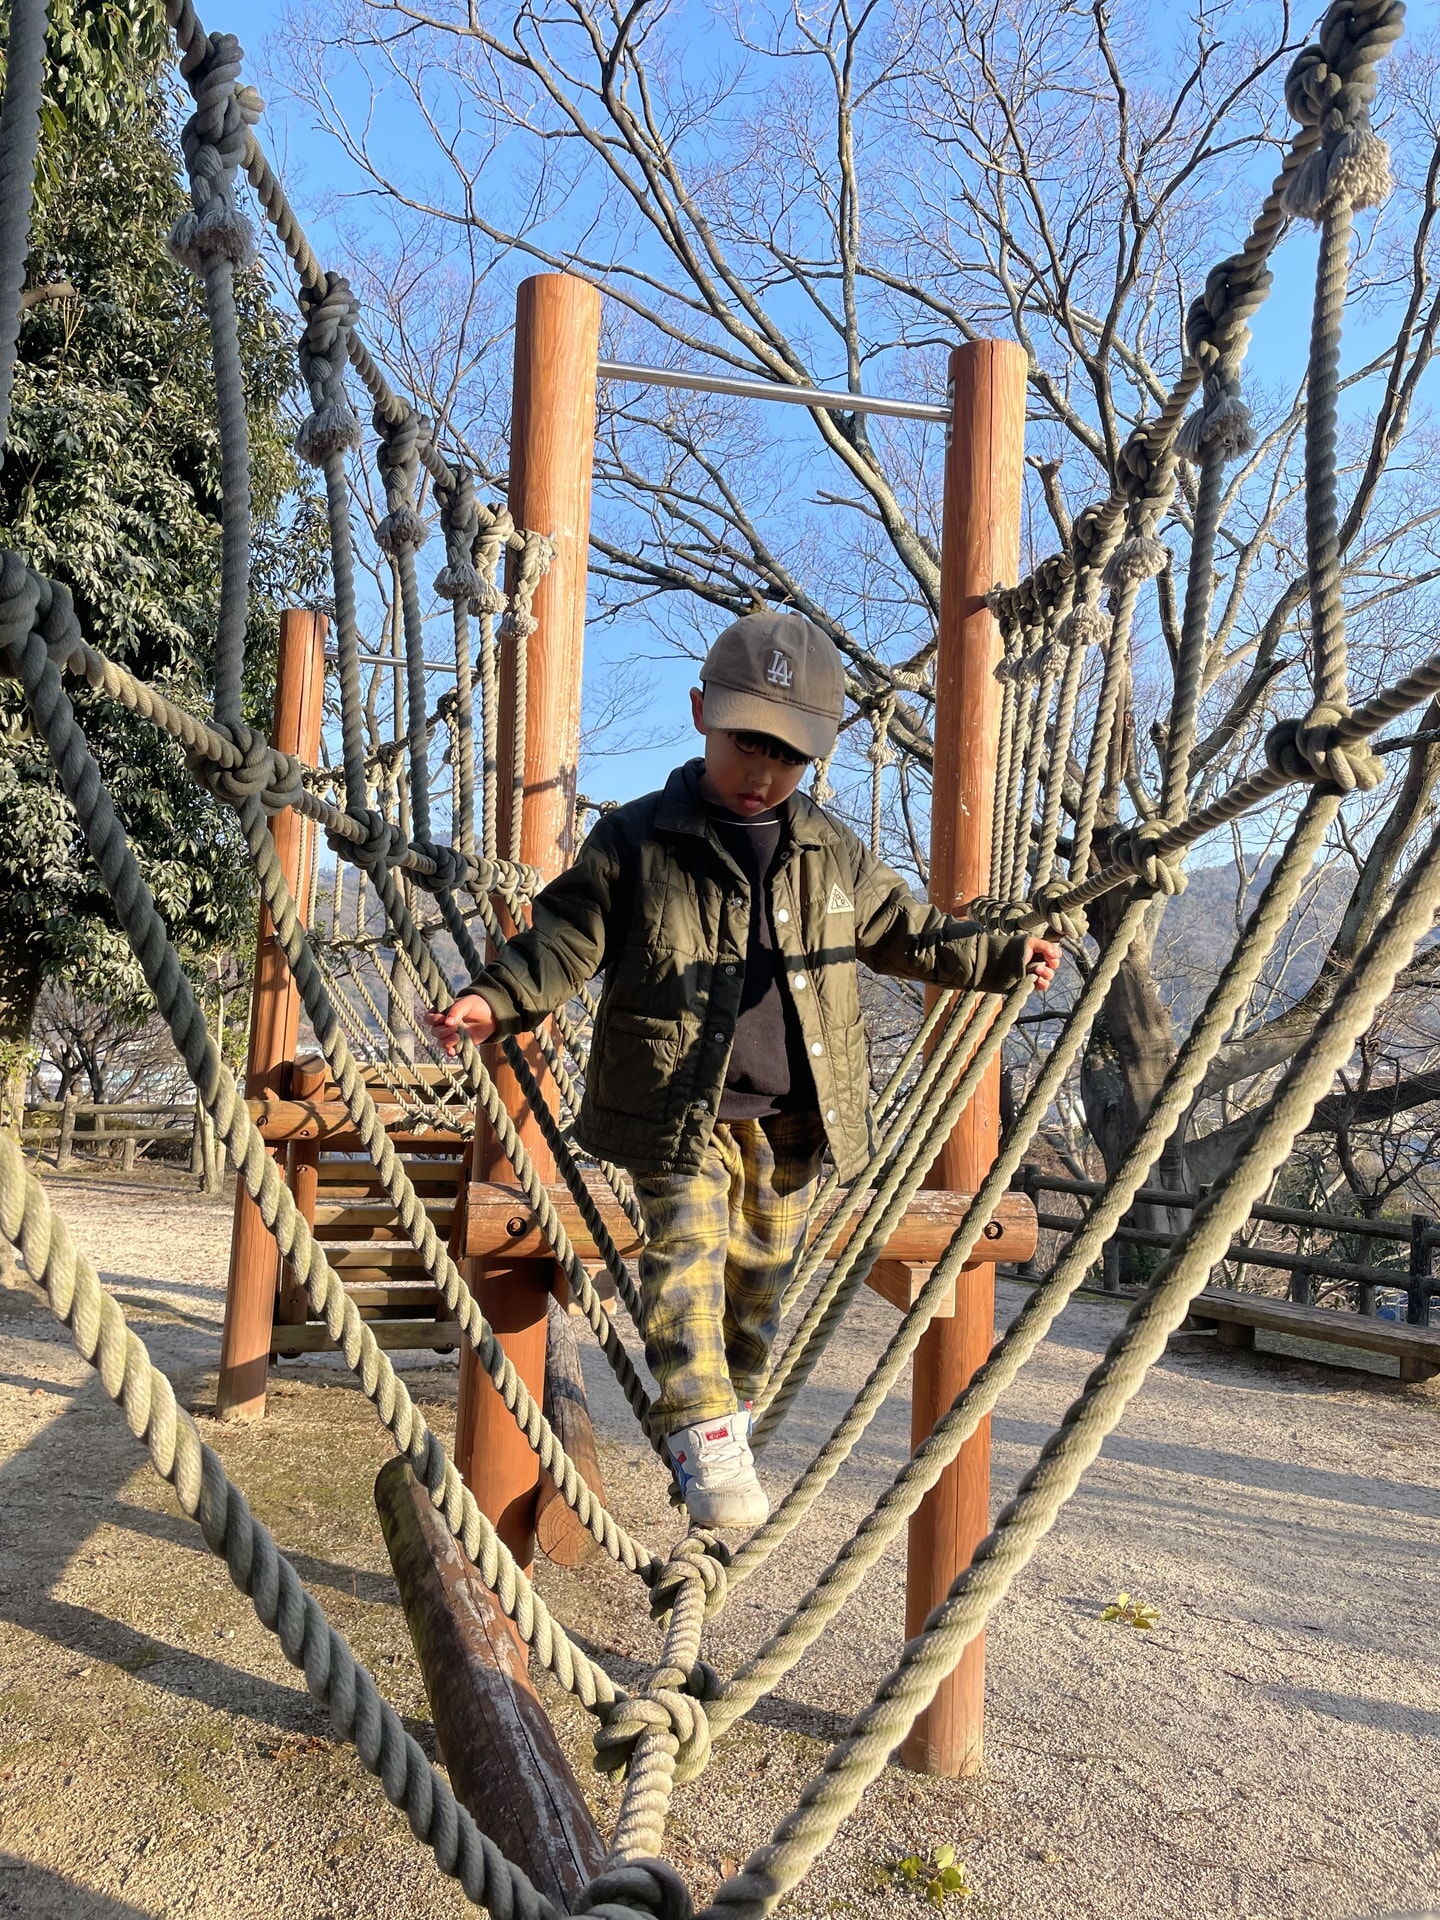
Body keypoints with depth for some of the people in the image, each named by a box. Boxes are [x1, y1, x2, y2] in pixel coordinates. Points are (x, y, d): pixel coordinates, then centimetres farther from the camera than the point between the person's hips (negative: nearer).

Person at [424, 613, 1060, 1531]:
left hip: (794, 1119, 4)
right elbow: (566, 937, -6)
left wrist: (1000, 955, 10)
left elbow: (908, 931, 17)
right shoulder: (636, 842, -4)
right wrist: (497, 998, -21)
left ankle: (737, 1413, 36)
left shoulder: (837, 855, 7)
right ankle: (703, 1435, -8)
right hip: (679, 1112, -3)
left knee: (762, 1276, 14)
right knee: (686, 1255, -18)